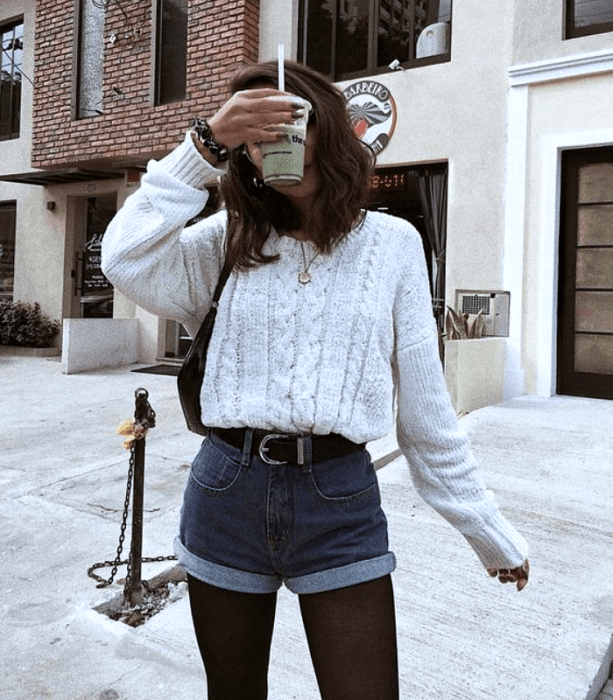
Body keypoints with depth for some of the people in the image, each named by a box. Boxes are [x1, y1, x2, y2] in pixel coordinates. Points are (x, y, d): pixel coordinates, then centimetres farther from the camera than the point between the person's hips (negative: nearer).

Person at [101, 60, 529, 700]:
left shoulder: (393, 243, 0)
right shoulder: (233, 239, 5)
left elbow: (425, 406, 3)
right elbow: (127, 262, -10)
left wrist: (491, 533, 7)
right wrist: (206, 144, -11)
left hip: (339, 502, -1)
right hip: (227, 493, 2)